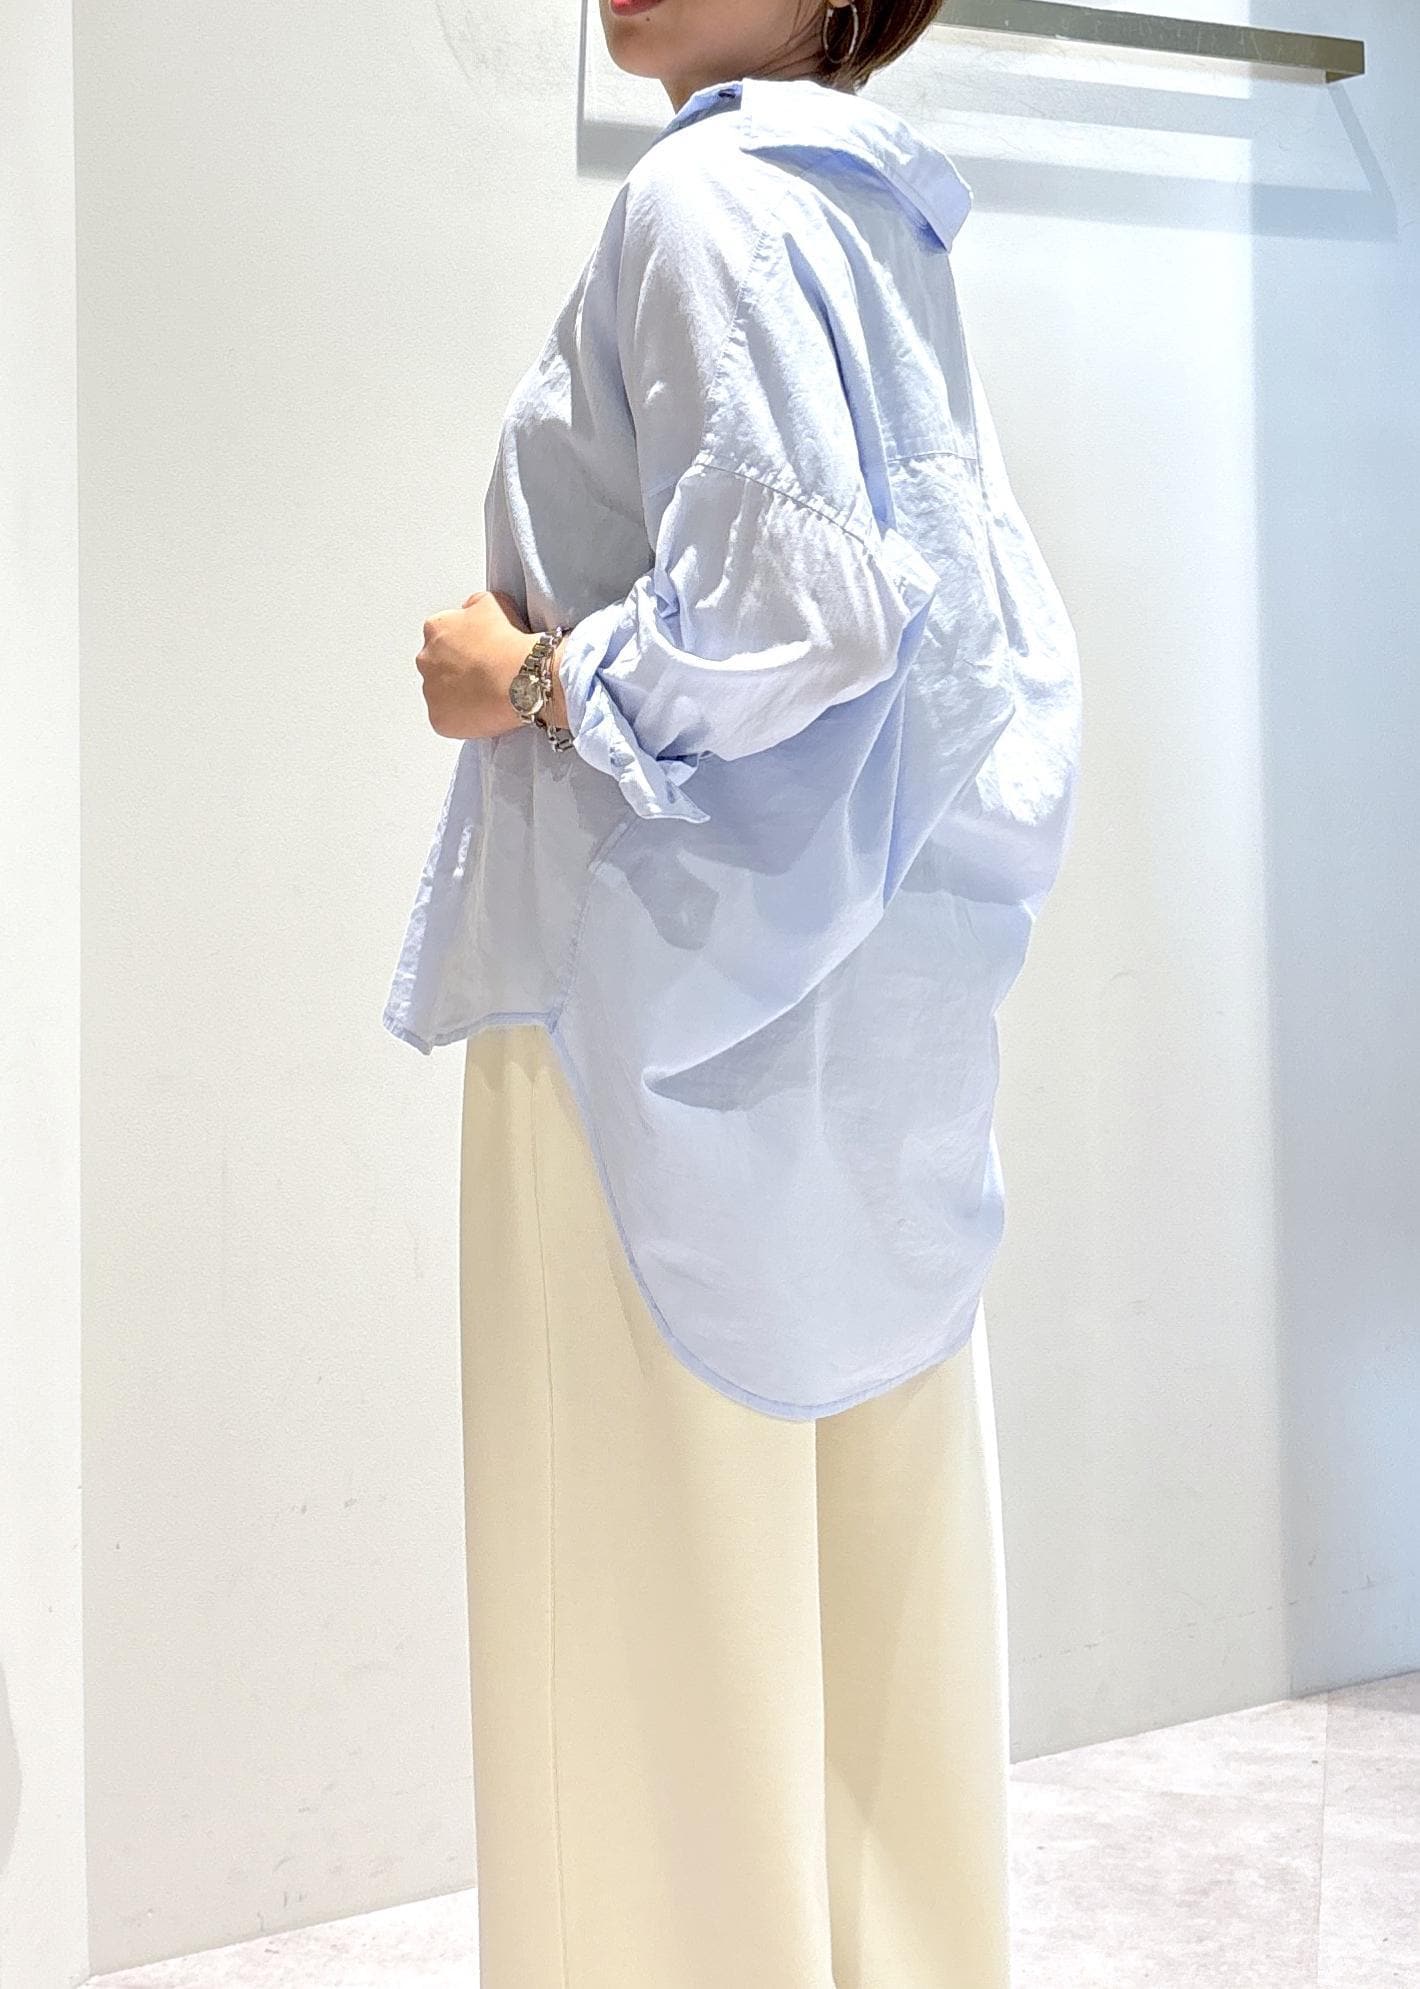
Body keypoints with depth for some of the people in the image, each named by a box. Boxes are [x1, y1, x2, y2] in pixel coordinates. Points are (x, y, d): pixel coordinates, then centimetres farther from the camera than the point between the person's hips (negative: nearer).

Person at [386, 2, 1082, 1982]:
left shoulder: (707, 200, -9)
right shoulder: (883, 228, 18)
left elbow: (784, 601, -23)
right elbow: (1013, 645, 18)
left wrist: (525, 683, -8)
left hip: (683, 993, -9)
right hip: (875, 1010, 9)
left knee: (660, 1596, 1)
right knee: (876, 1581, 14)